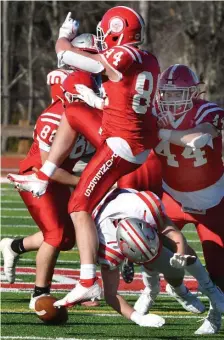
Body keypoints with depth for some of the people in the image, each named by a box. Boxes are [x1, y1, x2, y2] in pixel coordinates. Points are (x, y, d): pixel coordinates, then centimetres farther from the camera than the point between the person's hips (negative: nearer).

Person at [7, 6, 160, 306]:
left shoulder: (119, 57, -17)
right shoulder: (150, 62, 8)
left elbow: (64, 53, -8)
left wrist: (65, 34, 12)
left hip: (121, 145, -9)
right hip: (143, 144, 9)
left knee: (80, 207, -6)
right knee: (73, 114, 20)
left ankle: (88, 282, -12)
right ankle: (43, 178, 19)